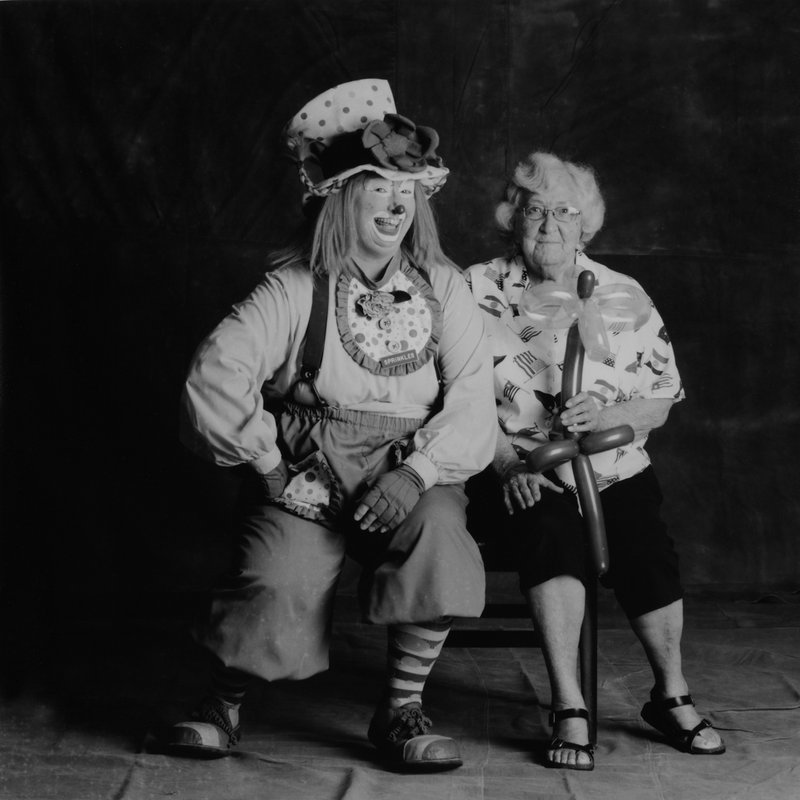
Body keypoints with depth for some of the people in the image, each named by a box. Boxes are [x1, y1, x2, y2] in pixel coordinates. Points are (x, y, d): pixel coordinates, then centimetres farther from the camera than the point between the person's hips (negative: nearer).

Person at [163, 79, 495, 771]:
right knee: (281, 582, -25)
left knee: (436, 533, -30)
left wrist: (418, 472, -18)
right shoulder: (294, 288, 0)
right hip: (307, 472, -2)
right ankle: (224, 703, 7)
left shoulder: (442, 287, 7)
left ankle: (402, 707, -12)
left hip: (411, 467, 2)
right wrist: (268, 461, -13)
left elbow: (473, 396, -3)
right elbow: (216, 374, -8)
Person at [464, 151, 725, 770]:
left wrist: (605, 416, -12)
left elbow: (661, 403, 9)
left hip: (613, 466, 2)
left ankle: (672, 697, -1)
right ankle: (569, 710, -28)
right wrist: (506, 464, -17)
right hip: (517, 469, -2)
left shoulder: (623, 295, 9)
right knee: (552, 528, -33)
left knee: (647, 549, -25)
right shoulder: (478, 291, 4)